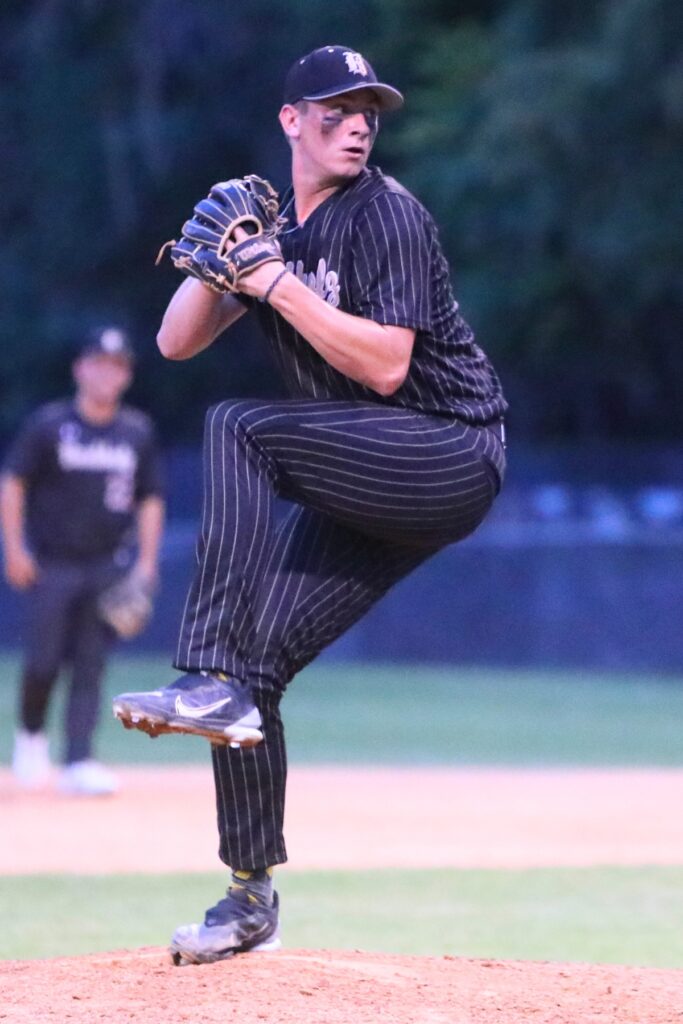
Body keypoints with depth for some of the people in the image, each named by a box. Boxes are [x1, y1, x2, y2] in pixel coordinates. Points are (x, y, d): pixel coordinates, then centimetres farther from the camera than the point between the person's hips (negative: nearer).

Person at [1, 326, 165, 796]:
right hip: (52, 564, -2)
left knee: (91, 666, -3)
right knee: (44, 660, -5)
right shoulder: (48, 424, -2)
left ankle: (78, 762, -5)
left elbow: (151, 498, 12)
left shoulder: (138, 432, 7)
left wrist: (147, 561, 3)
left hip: (108, 566, 2)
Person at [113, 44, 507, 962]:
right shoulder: (276, 226, 13)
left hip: (453, 456, -7)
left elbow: (386, 368, -20)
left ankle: (212, 682, -31)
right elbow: (176, 343, 8)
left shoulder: (384, 214, -10)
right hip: (368, 490, 8)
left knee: (237, 429, -27)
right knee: (252, 665, 0)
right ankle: (252, 898, 11)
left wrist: (279, 284, -22)